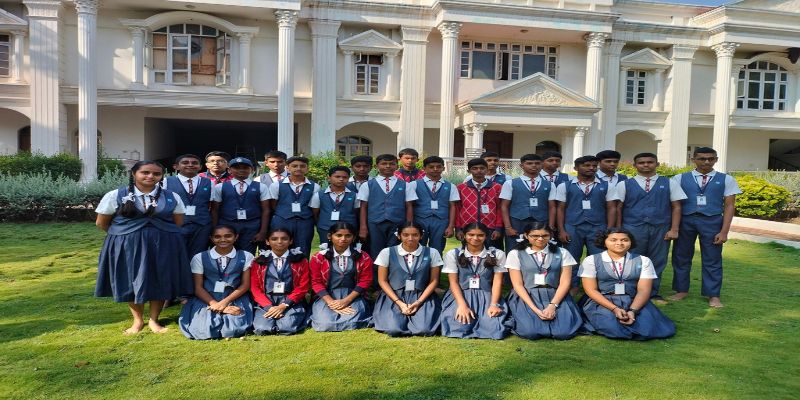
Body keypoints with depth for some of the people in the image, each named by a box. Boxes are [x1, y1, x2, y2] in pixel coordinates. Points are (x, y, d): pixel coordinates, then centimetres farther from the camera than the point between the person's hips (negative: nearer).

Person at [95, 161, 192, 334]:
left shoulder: (172, 197, 1)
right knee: (131, 282, 8)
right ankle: (138, 320, 28)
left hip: (164, 245, 1)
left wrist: (157, 234, 3)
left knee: (159, 282, 6)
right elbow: (102, 223, 2)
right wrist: (125, 234, 6)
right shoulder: (115, 196, -3)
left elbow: (178, 223, 7)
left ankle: (153, 320, 25)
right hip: (126, 245, -1)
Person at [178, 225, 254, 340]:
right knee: (204, 331, -24)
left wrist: (224, 302, -12)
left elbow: (245, 284, 2)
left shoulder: (246, 257, 6)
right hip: (207, 300, 1)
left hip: (236, 300, 0)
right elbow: (198, 287, 2)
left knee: (232, 330, -25)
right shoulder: (199, 258, 6)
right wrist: (215, 305, -13)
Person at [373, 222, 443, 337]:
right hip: (394, 297, 0)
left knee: (424, 330, -22)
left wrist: (418, 302, -11)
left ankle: (413, 317, 12)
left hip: (422, 297, 1)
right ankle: (403, 318, 13)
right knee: (394, 330, -23)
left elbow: (434, 281, 1)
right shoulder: (387, 253, -4)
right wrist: (399, 303, -11)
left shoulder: (432, 253, -2)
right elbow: (382, 281, -1)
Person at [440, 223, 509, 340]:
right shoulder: (453, 254, 2)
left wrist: (494, 304, -14)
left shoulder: (497, 254, 4)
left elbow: (497, 281, 0)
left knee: (493, 328, -23)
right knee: (459, 328, -25)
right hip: (461, 295, -1)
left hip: (486, 296, 1)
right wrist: (462, 305, -17)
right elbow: (453, 282, -3)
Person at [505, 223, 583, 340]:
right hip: (526, 298, -2)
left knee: (563, 333, -20)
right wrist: (535, 309, -15)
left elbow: (565, 282, 1)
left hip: (556, 297, 2)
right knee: (531, 332, -25)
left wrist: (552, 305, -14)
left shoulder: (562, 253, 7)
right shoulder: (515, 254, 2)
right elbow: (517, 284, -3)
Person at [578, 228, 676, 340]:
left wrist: (633, 311, -21)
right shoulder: (591, 260, -1)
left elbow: (643, 290, -3)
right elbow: (591, 290, -6)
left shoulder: (643, 261, 4)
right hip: (601, 302, -2)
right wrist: (614, 309, -18)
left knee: (647, 328, -26)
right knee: (613, 328, -31)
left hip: (634, 302, 3)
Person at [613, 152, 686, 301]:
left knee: (657, 262, 7)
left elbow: (676, 207, 7)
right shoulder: (624, 184, 5)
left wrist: (674, 230, -1)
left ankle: (653, 293, 20)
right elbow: (618, 208, 4)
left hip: (661, 229, 1)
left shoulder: (670, 183, 9)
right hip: (632, 228, -1)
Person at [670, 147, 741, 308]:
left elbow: (729, 205, 2)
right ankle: (682, 290, 26)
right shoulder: (680, 178, 3)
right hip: (685, 221, 1)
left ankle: (713, 295, 20)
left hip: (712, 221, 0)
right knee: (681, 257, 10)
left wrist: (724, 231, -6)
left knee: (712, 260, 6)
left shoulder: (726, 180, 4)